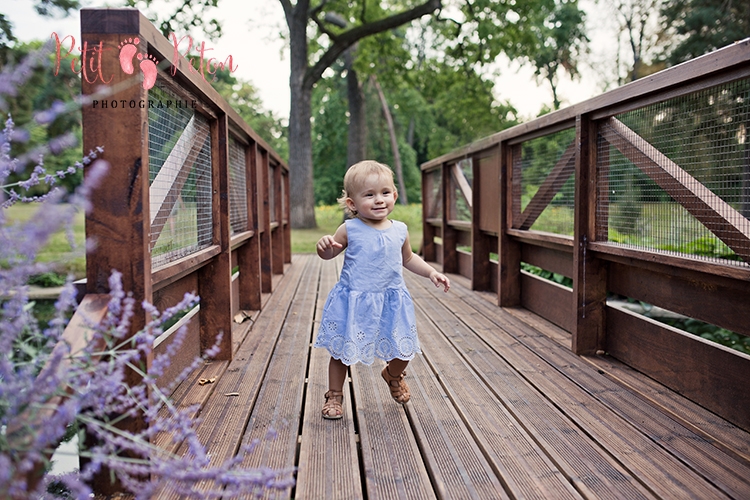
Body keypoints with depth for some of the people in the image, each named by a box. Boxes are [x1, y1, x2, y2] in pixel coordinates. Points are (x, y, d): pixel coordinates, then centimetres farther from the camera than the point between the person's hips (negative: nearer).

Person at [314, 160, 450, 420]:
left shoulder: (399, 230, 1)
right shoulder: (350, 230, -10)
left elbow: (408, 258, 18)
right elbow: (329, 254, 0)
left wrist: (431, 272, 8)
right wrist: (324, 245, -22)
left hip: (390, 302, 3)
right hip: (353, 303, -3)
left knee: (403, 352, 10)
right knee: (341, 352, 7)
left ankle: (393, 375, 44)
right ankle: (334, 395, 29)